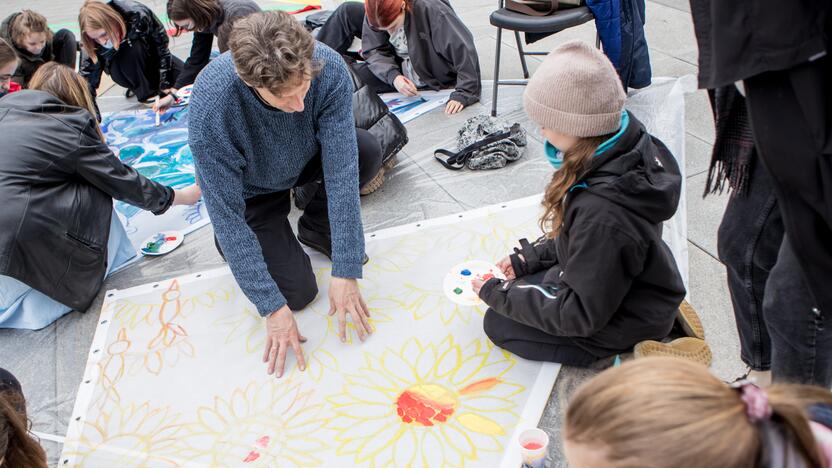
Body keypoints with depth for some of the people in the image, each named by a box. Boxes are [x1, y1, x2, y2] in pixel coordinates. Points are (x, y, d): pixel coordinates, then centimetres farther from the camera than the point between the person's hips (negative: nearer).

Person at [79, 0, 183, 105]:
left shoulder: (137, 15, -35)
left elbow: (162, 46, -23)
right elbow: (87, 78, -24)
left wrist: (164, 85, -22)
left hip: (152, 58, 1)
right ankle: (147, 93, -10)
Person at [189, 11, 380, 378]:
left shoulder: (328, 69, -33)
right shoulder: (210, 102, -39)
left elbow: (342, 169, -32)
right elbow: (225, 212, -32)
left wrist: (345, 272, -34)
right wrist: (272, 306, -31)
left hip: (305, 161, 4)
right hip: (251, 192, -3)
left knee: (368, 153, -26)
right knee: (298, 292, -15)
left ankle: (315, 228, 3)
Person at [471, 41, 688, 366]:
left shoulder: (602, 211, -40)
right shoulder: (627, 146, -13)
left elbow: (582, 314, -26)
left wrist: (499, 294, -17)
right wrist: (531, 258, 4)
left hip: (627, 324, -8)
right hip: (617, 286, 8)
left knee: (498, 323, 6)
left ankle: (624, 353, 2)